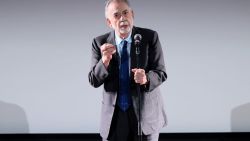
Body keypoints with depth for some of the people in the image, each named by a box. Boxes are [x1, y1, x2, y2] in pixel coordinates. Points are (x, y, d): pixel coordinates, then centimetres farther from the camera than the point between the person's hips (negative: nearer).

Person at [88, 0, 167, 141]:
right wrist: (104, 60, -26)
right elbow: (94, 81, -7)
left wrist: (146, 79, -31)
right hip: (114, 115, 1)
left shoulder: (150, 37, -7)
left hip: (146, 112, -1)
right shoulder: (100, 43, -4)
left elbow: (160, 73, -9)